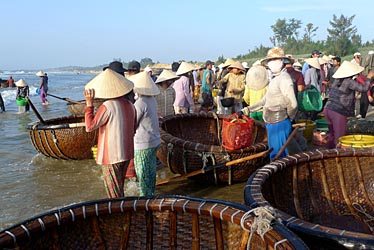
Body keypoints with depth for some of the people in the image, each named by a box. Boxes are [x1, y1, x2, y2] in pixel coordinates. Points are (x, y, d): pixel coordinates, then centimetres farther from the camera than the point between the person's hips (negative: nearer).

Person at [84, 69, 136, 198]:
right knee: (119, 188, 24)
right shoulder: (130, 105, 2)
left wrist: (89, 104, -13)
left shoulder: (107, 106, -20)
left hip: (111, 156, -7)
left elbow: (89, 126, -16)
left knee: (114, 192, 6)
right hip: (126, 153, 7)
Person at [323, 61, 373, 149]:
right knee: (339, 137, 1)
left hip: (328, 109, 7)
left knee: (331, 135, 20)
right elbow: (364, 88, -7)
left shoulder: (337, 80, 11)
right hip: (338, 112, -7)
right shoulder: (349, 81, -9)